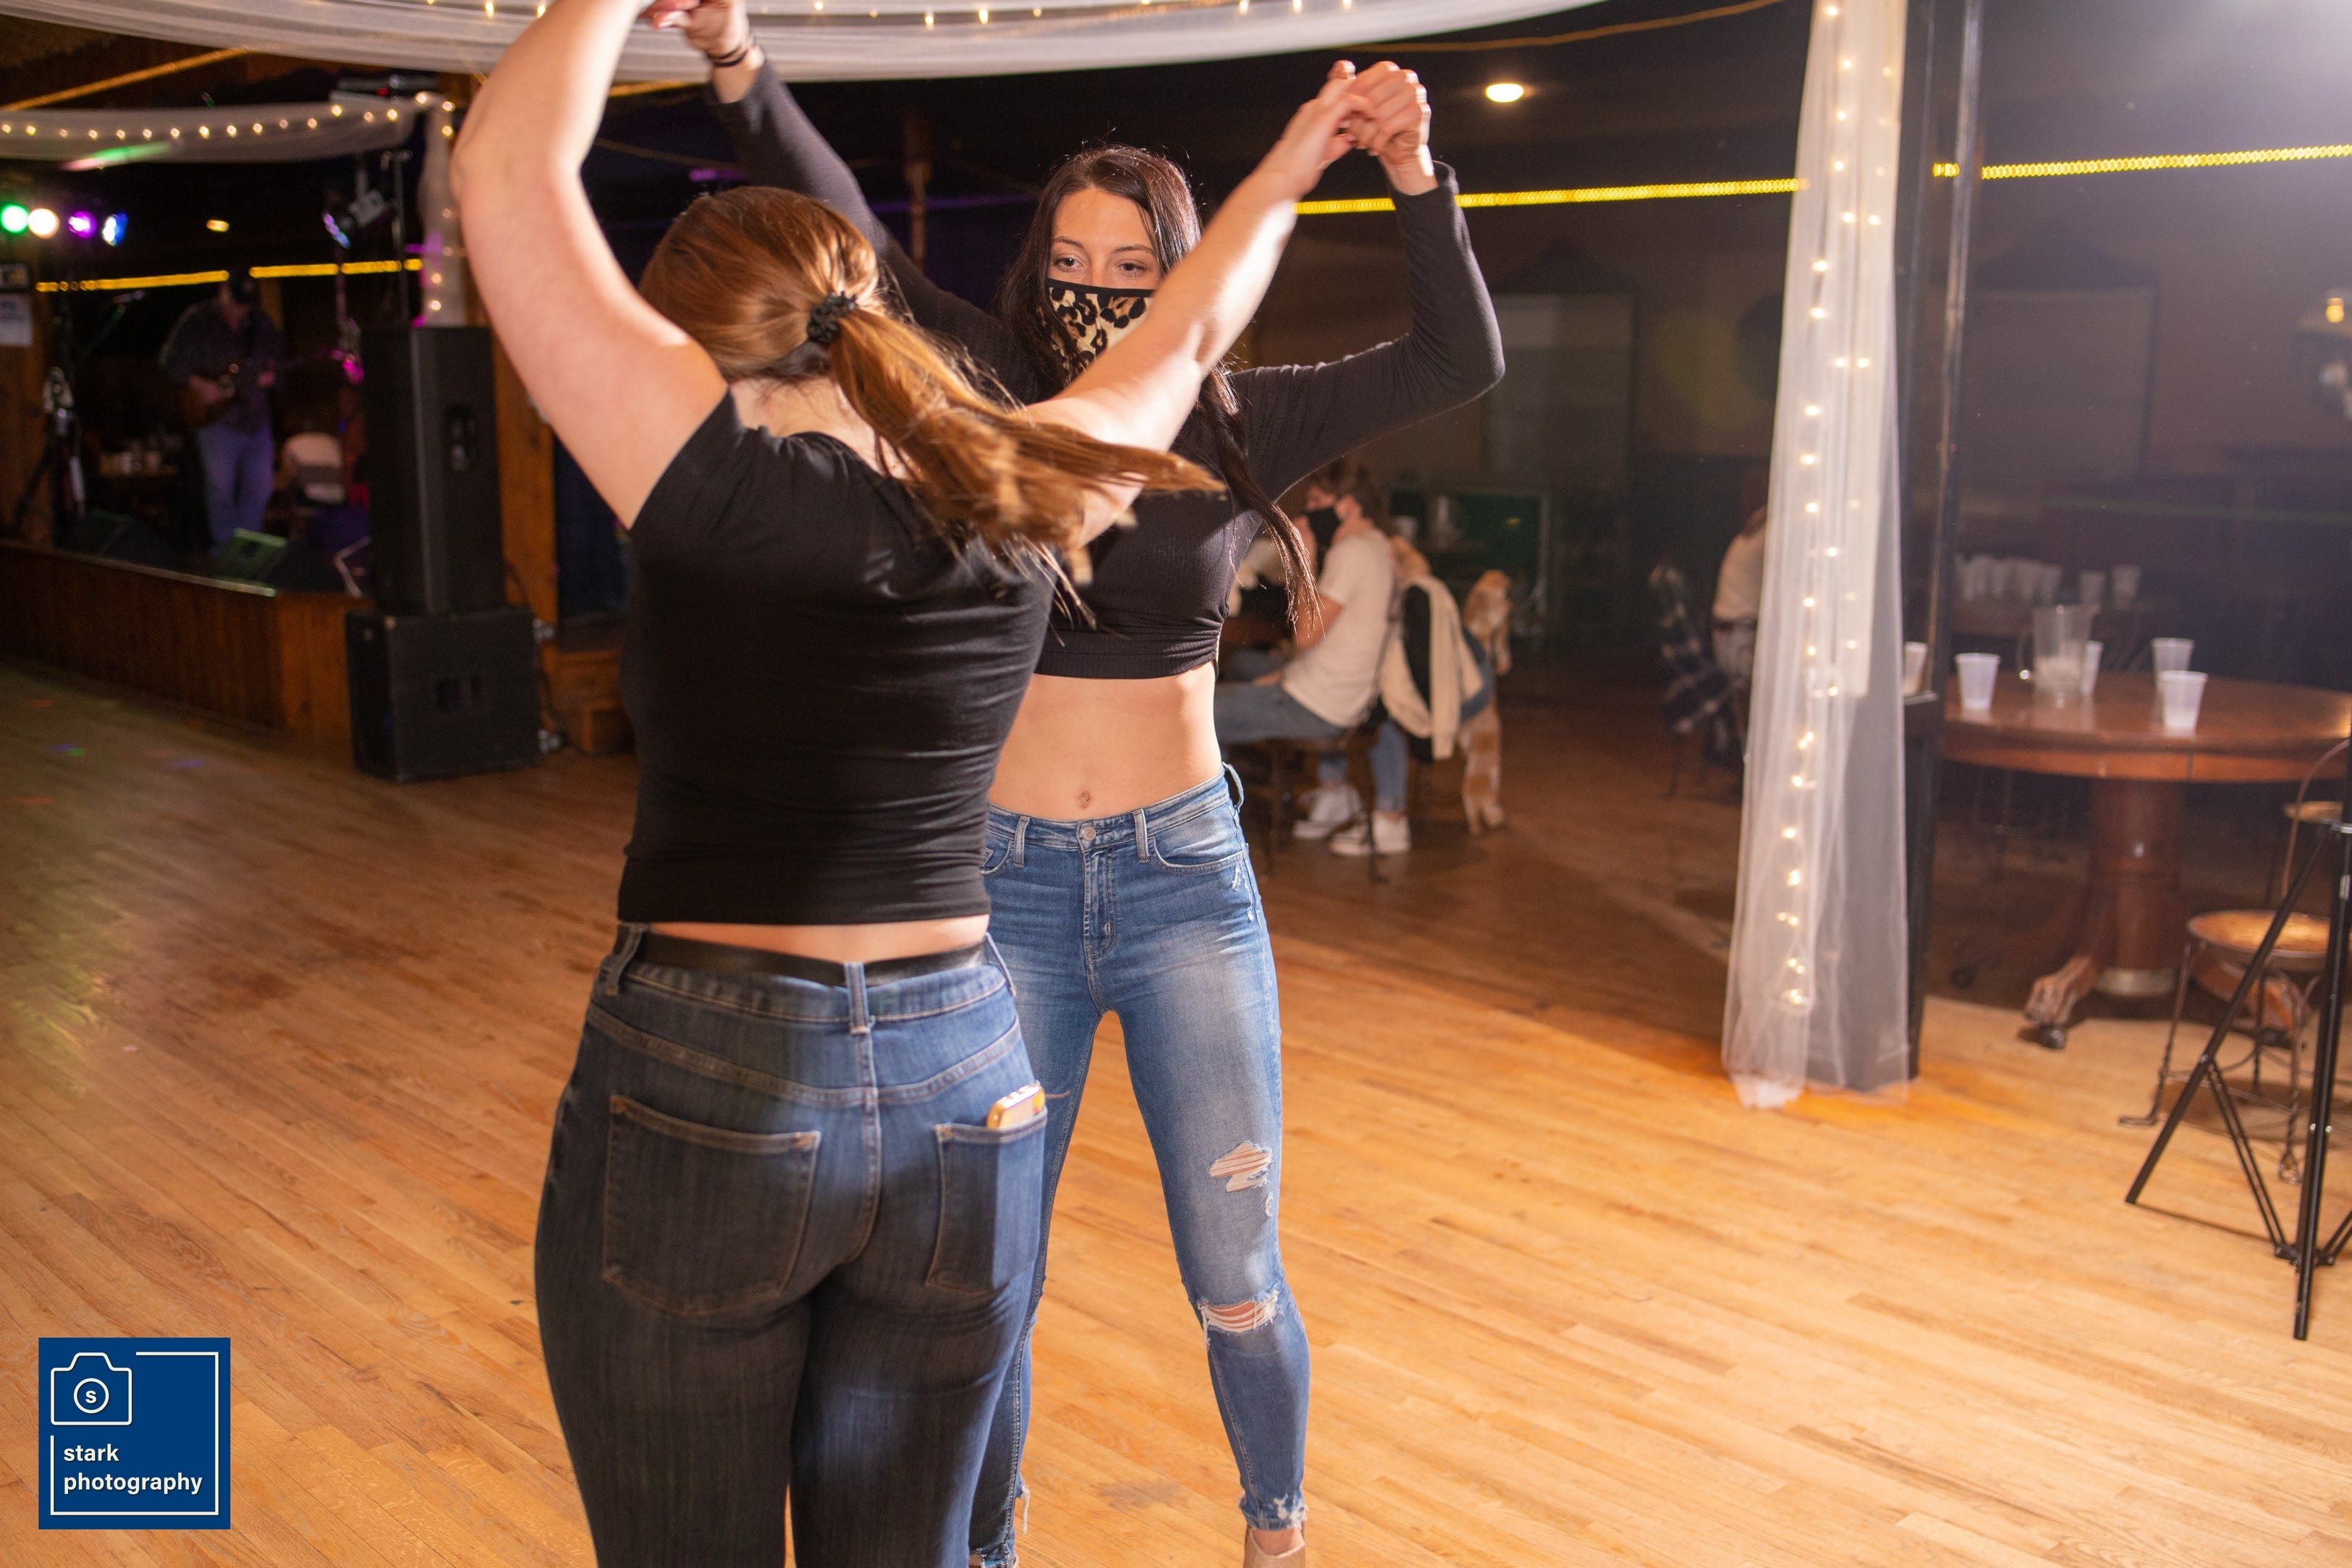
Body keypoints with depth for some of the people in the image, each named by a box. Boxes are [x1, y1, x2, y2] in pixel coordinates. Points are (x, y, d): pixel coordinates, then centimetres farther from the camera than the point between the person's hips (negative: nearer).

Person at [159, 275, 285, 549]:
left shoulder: (262, 322, 9)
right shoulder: (197, 320, -2)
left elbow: (279, 359, 17)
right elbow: (171, 361, -1)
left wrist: (271, 376, -5)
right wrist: (198, 385, -15)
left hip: (257, 420, 4)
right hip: (217, 418, -4)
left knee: (259, 489, 7)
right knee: (220, 489, -3)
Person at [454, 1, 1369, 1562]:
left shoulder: (729, 482, -12)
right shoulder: (1012, 498, 2)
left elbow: (509, 162, -5)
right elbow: (1180, 344, 21)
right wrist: (1282, 176, 37)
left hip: (702, 1089, -4)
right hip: (963, 1088, 5)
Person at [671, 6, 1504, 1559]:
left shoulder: (1236, 426, 1)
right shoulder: (993, 406, 0)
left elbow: (1461, 362, -6)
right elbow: (850, 243, -10)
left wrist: (1417, 180, -19)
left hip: (1186, 877, 0)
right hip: (1008, 882, 0)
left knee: (1238, 1280, 8)